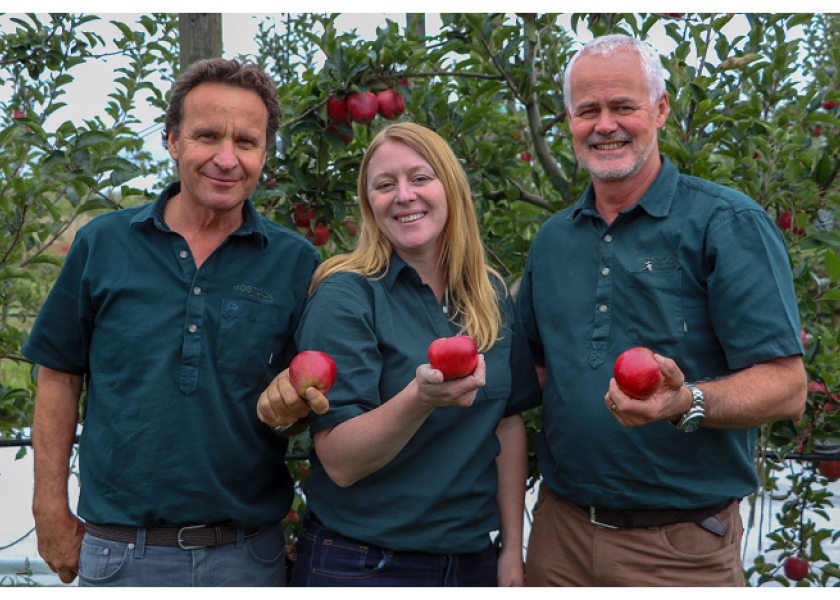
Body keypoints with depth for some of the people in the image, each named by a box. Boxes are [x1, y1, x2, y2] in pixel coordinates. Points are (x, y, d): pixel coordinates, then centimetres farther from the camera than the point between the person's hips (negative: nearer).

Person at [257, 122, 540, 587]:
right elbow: (339, 464, -19)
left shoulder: (491, 295, 3)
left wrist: (513, 551, 4)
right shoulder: (345, 296, -13)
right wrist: (419, 399, -35)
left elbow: (508, 422, 8)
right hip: (360, 565, -4)